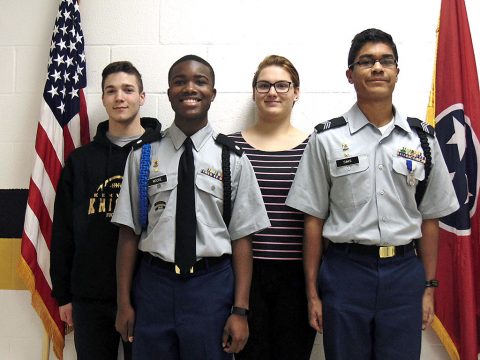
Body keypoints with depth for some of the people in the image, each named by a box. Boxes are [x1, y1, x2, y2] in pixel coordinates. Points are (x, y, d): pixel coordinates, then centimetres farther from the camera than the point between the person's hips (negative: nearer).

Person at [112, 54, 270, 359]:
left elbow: (241, 237, -2)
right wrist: (124, 302, 3)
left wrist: (240, 310, -6)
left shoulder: (233, 159, -1)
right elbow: (129, 232, 3)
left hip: (212, 286, -1)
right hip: (153, 284, 1)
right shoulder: (143, 155, 2)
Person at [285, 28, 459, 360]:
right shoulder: (327, 139, -1)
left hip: (405, 272, 2)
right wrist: (312, 293, 0)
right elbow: (314, 219, 0)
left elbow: (429, 218, 8)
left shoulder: (423, 139, 5)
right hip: (345, 270, -1)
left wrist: (429, 287, 7)